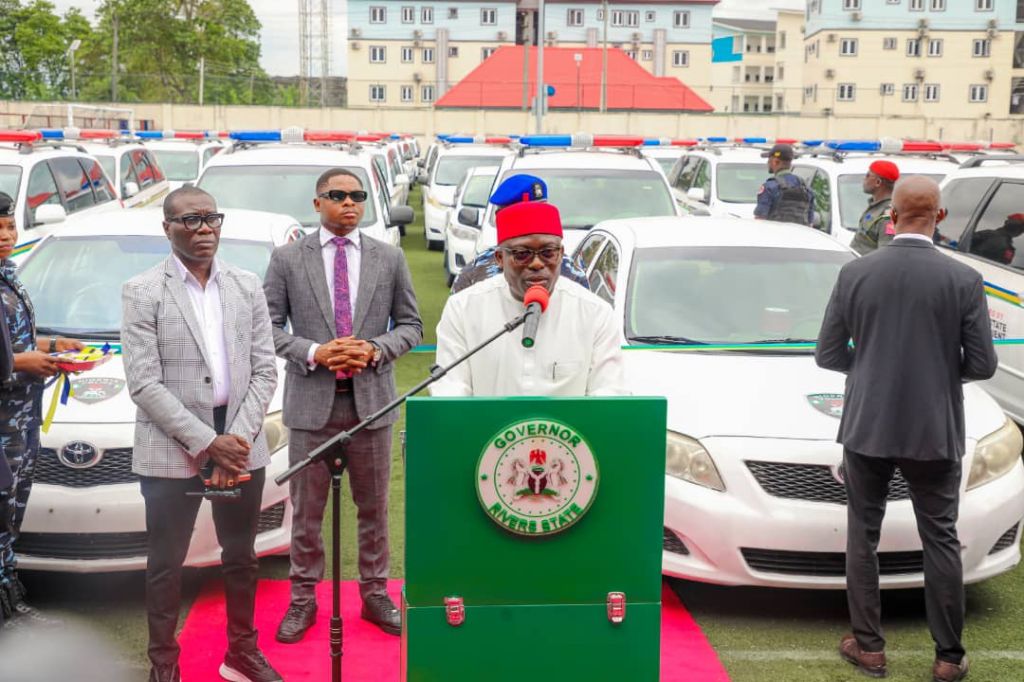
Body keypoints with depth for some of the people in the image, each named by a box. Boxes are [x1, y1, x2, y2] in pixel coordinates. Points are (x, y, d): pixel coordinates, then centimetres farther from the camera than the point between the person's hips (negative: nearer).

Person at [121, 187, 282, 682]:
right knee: (166, 563, 7)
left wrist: (238, 438, -9)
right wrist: (206, 442, -16)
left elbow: (265, 370, 4)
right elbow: (144, 384, -11)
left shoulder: (247, 286, 7)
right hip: (171, 450, -4)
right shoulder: (141, 292, -5)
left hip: (240, 444, 4)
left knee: (241, 557, 15)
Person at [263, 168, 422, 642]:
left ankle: (375, 594, 25)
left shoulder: (390, 259, 5)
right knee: (306, 510, 8)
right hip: (311, 402, -1)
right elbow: (269, 326, 0)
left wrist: (376, 349, -11)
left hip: (371, 399, 1)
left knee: (374, 508, 11)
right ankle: (303, 599, 22)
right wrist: (314, 353, -15)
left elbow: (410, 324, 8)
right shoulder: (287, 259, 1)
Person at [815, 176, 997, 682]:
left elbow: (827, 354, -1)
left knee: (863, 536, 14)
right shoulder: (965, 280, -9)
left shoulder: (855, 274, -6)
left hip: (867, 428, 1)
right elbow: (982, 365, -6)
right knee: (940, 541, 10)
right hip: (935, 432, -1)